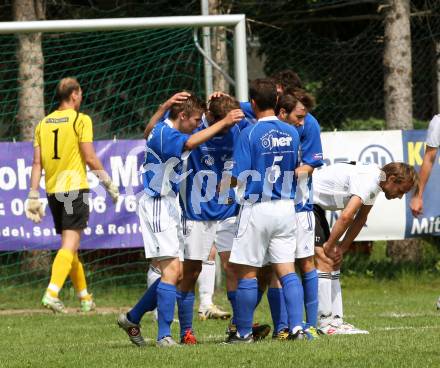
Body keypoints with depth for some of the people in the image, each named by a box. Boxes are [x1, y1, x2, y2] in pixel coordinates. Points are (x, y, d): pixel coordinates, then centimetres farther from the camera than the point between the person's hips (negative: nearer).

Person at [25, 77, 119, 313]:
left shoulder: (43, 124, 10)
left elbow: (37, 162, 7)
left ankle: (84, 297, 24)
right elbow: (90, 158, -10)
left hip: (53, 190, 6)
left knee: (69, 244, 15)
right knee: (70, 243, -9)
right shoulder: (81, 120, -6)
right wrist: (108, 183, 1)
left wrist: (33, 196, 8)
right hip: (75, 187, -6)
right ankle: (52, 293, -25)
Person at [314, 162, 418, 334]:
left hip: (315, 206, 11)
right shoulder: (368, 179, -25)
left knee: (333, 262, 7)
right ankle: (324, 323, -17)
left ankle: (336, 321, 6)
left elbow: (360, 219, 13)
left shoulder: (374, 182, 7)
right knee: (323, 260, -16)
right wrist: (329, 246, -21)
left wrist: (341, 248, 6)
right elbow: (346, 216, -32)